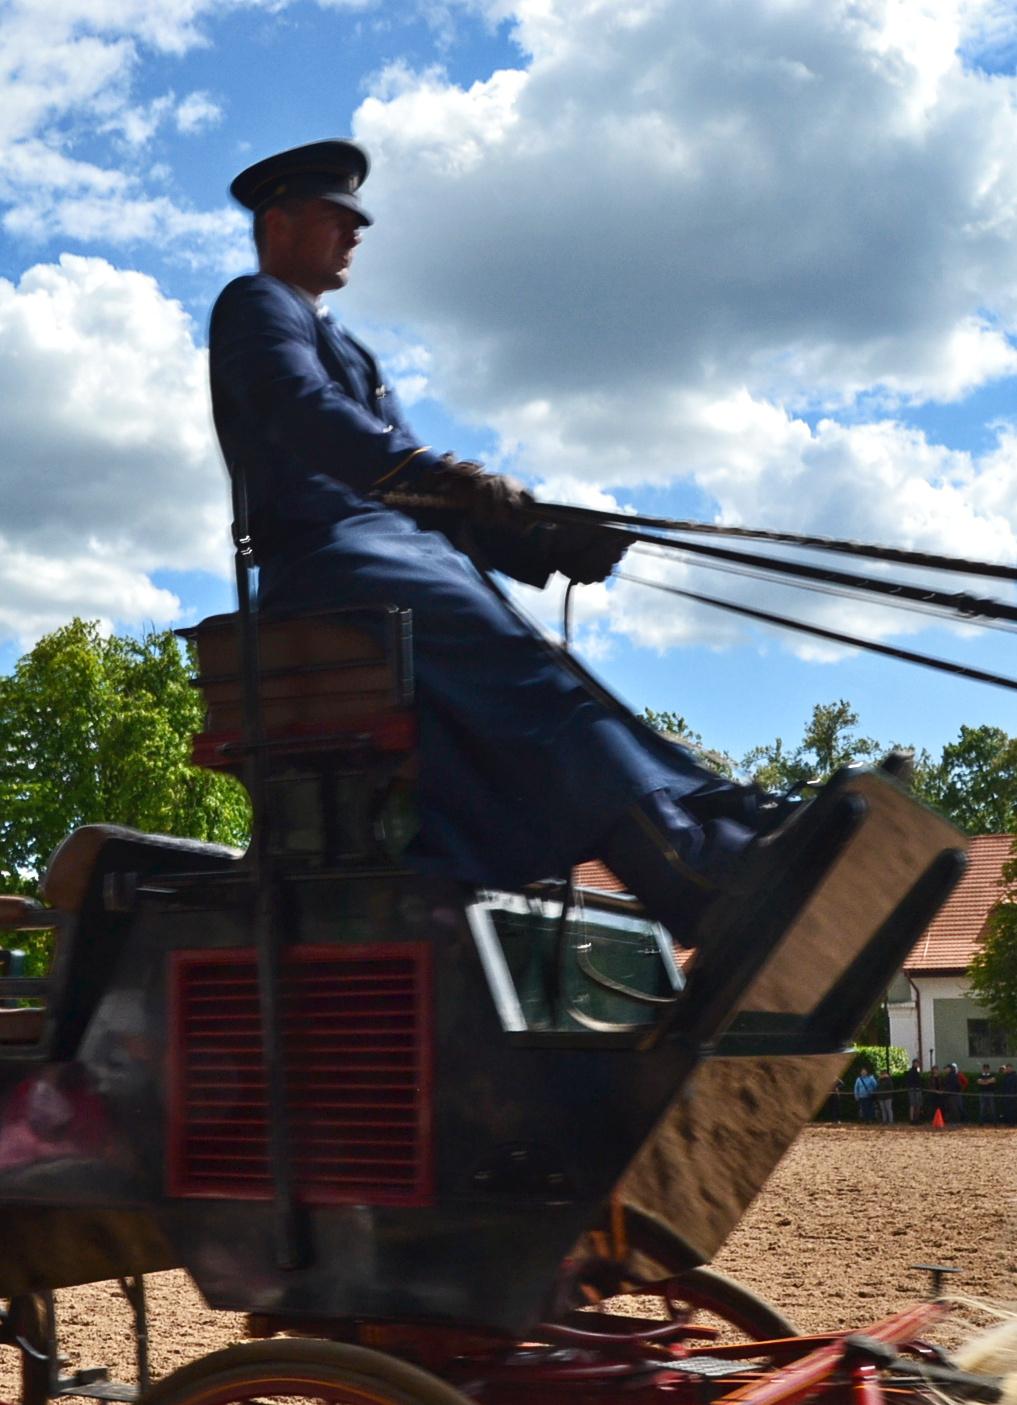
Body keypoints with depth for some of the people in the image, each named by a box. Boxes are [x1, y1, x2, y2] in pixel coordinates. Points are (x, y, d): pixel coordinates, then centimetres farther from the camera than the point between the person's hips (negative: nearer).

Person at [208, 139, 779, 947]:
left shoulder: (347, 350, 36)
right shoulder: (256, 304, 8)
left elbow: (426, 495, 28)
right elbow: (301, 414, -15)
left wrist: (549, 549, 11)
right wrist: (436, 474, -32)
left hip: (407, 550, 10)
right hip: (331, 556, -10)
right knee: (527, 682, -27)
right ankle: (703, 873, -39)